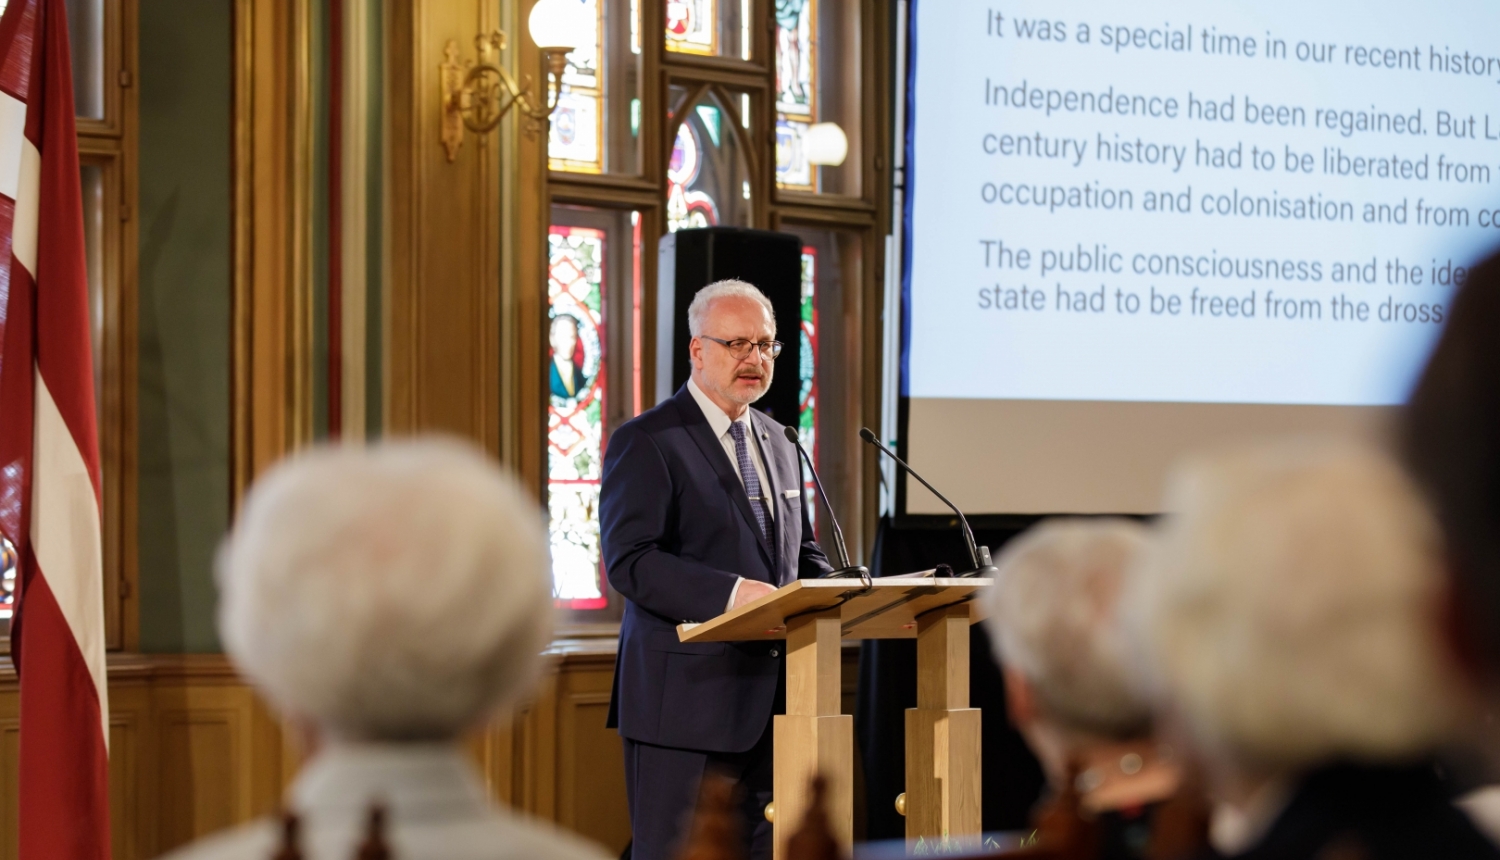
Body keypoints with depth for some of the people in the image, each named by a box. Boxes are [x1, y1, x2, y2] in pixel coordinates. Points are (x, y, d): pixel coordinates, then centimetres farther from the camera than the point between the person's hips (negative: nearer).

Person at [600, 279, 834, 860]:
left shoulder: (778, 445, 18)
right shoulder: (645, 443, -7)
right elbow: (628, 561, -17)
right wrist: (730, 592, -29)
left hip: (769, 699, 7)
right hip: (683, 698, -7)